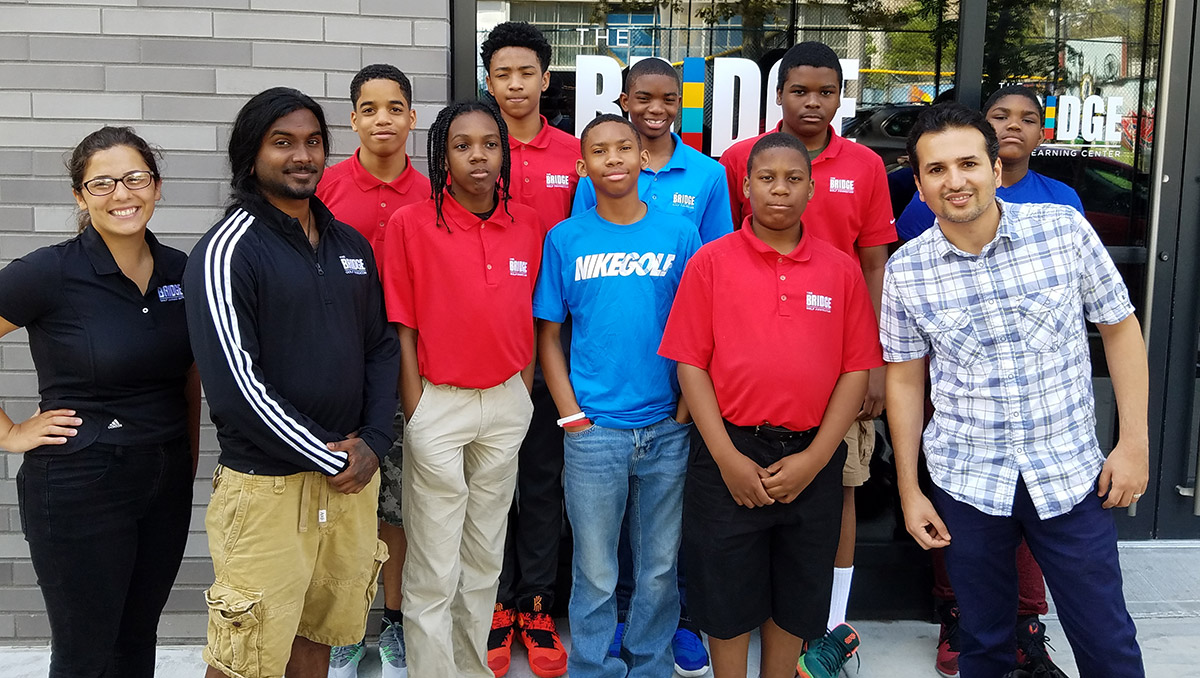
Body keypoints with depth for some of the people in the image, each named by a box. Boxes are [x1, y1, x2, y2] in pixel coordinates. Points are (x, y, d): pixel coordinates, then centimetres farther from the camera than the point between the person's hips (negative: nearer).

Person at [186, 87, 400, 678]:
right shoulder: (226, 252, -10)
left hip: (352, 474, 6)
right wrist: (328, 458, -13)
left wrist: (373, 441, -2)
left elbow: (382, 348, 13)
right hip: (267, 486, -6)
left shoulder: (351, 246, 11)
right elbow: (234, 381, -16)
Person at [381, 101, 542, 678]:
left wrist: (524, 396, 8)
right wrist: (415, 411, -8)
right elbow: (402, 327, -6)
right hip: (438, 402, -4)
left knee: (486, 554, 17)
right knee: (434, 570, 2)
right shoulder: (411, 224, -8)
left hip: (507, 403, 4)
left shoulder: (528, 226, 2)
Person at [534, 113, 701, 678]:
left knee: (660, 567, 12)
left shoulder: (680, 234, 2)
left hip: (667, 432, 1)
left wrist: (685, 412, -4)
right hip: (593, 431, -1)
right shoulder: (565, 239, 1)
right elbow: (548, 335, 4)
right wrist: (572, 416, -4)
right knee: (595, 573, 8)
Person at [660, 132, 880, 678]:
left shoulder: (841, 270, 5)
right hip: (731, 454, -2)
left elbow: (856, 370, 2)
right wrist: (728, 458, -10)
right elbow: (690, 363, -3)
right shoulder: (711, 261, 0)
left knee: (795, 597, 14)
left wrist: (814, 458, -7)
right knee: (727, 596, 8)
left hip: (812, 458, 2)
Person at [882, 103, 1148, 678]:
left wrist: (1134, 441, -1)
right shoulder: (905, 270, -5)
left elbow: (1120, 328, 3)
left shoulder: (1065, 228, -7)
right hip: (967, 480, 1)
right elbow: (904, 379, 4)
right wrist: (909, 491, 5)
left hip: (1071, 473, 0)